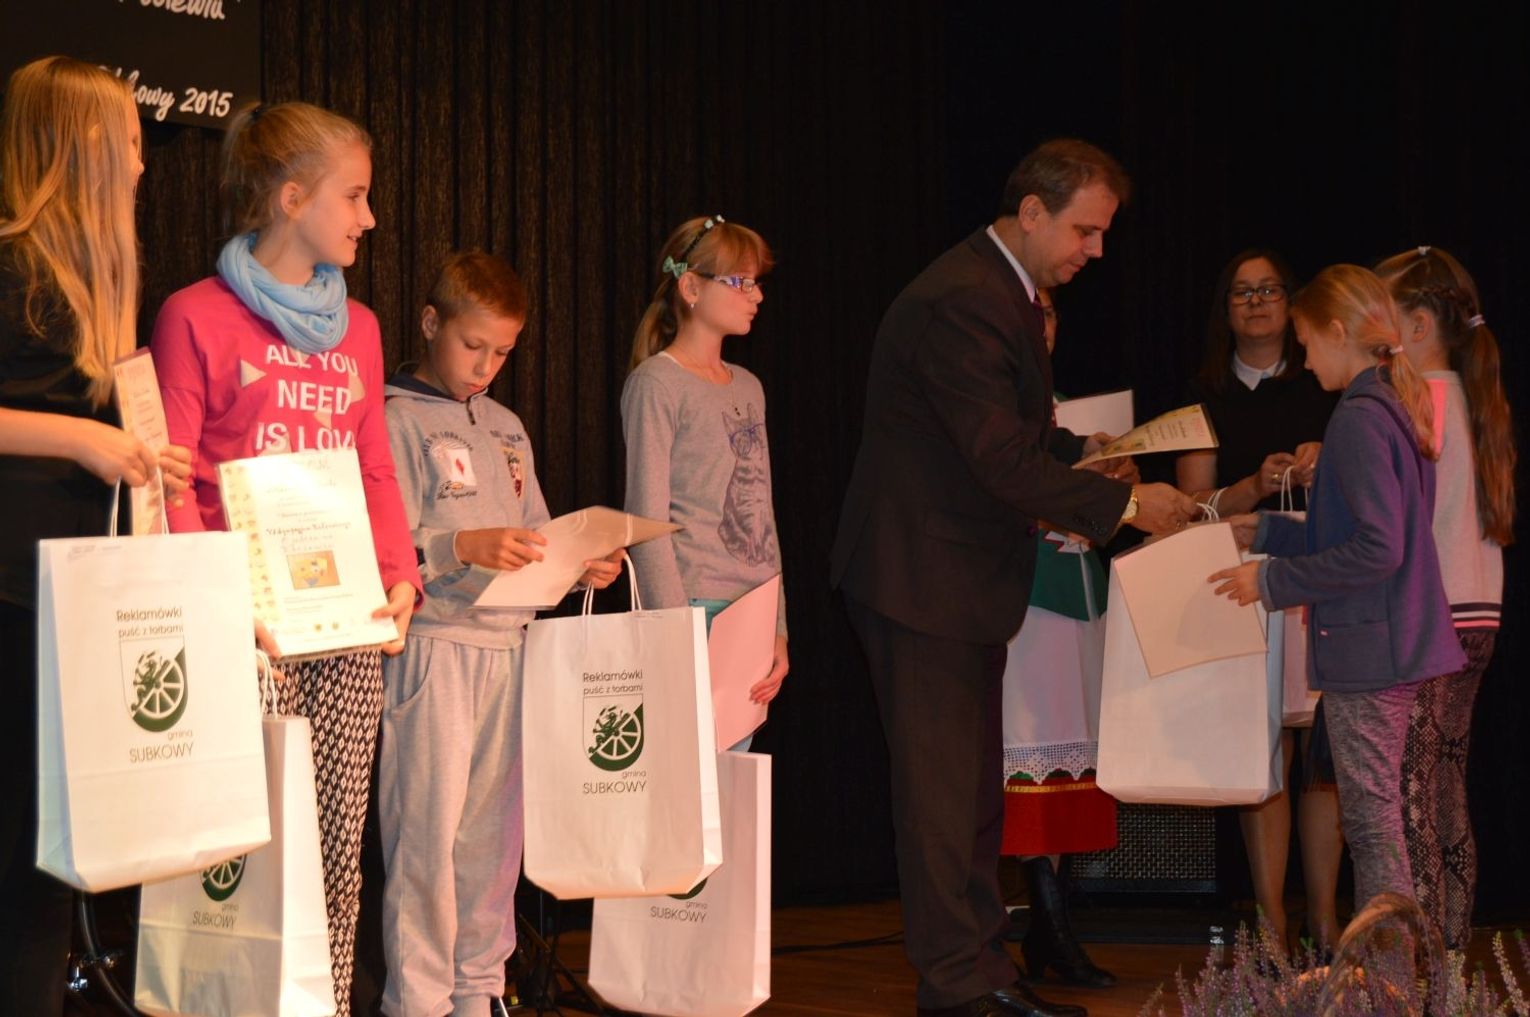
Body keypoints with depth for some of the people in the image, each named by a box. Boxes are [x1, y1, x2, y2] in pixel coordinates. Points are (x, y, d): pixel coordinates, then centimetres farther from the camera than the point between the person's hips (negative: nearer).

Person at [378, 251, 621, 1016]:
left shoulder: (507, 429, 19)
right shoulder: (397, 420, -4)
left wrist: (582, 566, 4)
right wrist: (462, 549, -26)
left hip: (509, 646, 7)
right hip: (433, 646, -6)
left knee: (495, 829, 8)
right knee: (428, 830, -7)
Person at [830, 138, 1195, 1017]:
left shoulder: (1005, 293, 11)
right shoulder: (959, 302, -23)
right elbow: (1002, 459, -27)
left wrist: (1079, 451, 6)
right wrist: (1123, 503, -21)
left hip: (966, 576, 11)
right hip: (925, 574, -11)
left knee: (975, 784, 16)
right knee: (942, 784, -3)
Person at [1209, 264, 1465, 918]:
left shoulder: (1359, 418, -16)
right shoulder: (1401, 409, 13)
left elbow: (1378, 550, -23)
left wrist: (1273, 581, -16)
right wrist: (1265, 531, 22)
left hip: (1366, 651, -10)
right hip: (1401, 644, 10)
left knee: (1372, 821, -6)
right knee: (1376, 820, 13)